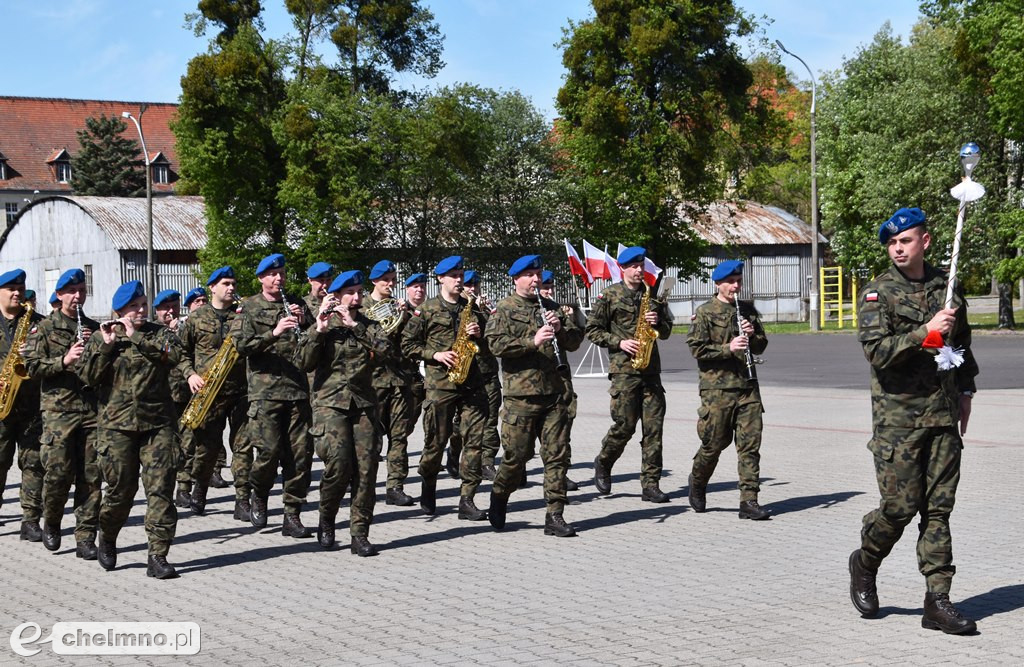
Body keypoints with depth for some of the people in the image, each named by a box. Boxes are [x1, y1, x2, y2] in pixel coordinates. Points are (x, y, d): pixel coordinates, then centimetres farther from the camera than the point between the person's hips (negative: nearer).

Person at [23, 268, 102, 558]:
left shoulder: (94, 328, 17)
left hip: (92, 410, 3)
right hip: (58, 411, -3)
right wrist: (64, 360, -17)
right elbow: (32, 365, -3)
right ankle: (51, 524, 19)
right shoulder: (45, 328, 6)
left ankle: (86, 538, 4)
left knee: (91, 477, -1)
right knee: (58, 474, -7)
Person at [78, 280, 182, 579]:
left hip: (157, 422, 1)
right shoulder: (101, 338, 8)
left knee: (160, 487, -8)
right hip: (117, 425, -1)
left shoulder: (158, 332, 10)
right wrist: (106, 344, -12)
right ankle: (107, 540, 32)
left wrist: (136, 338, -11)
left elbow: (173, 355, -11)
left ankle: (158, 556, -5)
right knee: (120, 490, 3)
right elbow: (89, 376, -3)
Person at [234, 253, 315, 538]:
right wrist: (274, 333, -20)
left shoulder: (296, 304, 17)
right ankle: (258, 496, 18)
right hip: (265, 391, -3)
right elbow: (242, 346, -8)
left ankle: (292, 515, 7)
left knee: (301, 453, -1)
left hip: (298, 390, 3)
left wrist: (305, 321, -2)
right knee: (270, 450, -11)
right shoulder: (250, 307, 5)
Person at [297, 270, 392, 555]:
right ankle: (326, 520, 7)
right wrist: (319, 330, -16)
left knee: (366, 468, -6)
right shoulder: (323, 327, 7)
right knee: (339, 464, -18)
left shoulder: (369, 326, 13)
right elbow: (304, 363, -6)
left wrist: (354, 325, -14)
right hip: (330, 403, -3)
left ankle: (360, 535, 1)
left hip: (364, 403, 3)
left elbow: (385, 348, -8)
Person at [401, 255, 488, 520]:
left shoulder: (471, 308, 15)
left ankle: (467, 500, -2)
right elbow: (408, 344, 2)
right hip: (440, 384, -3)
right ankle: (428, 490, 26)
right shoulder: (427, 309, 3)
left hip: (471, 382, 4)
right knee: (436, 441, 2)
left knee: (474, 439, -5)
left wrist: (479, 335, 1)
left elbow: (487, 345, 23)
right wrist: (435, 354, -10)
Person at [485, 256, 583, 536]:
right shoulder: (505, 309, 2)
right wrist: (532, 340, -22)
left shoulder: (551, 307, 17)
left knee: (558, 454, 1)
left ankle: (554, 516, 5)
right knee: (517, 454, 0)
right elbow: (496, 343, -13)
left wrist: (561, 329, -4)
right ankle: (499, 499, 26)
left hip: (554, 393, 5)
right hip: (521, 394, -5)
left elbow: (576, 341, 17)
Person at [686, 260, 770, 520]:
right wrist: (728, 348, -18)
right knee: (714, 443, 4)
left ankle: (749, 501, -2)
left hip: (747, 385, 4)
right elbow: (697, 349, -8)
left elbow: (761, 346, 20)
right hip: (717, 388, -4)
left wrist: (753, 335, -2)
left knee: (750, 443, -3)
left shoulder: (748, 310, 15)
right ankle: (697, 482, 32)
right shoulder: (705, 312, -1)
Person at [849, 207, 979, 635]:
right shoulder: (877, 293, -3)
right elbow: (877, 352, -15)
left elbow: (963, 346, 25)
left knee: (938, 508, 3)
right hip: (897, 417, -4)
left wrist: (964, 394, 22)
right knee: (900, 506, -6)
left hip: (943, 415, 4)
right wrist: (924, 331, -23)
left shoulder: (947, 288, 11)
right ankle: (865, 563, 22)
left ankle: (938, 601, 6)